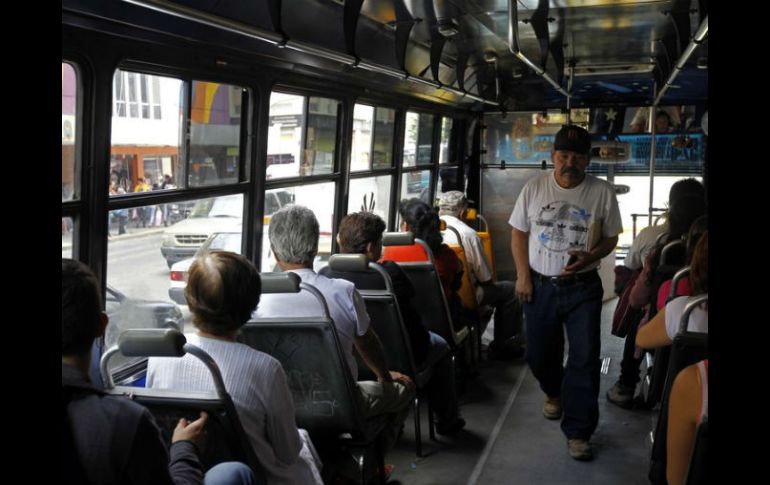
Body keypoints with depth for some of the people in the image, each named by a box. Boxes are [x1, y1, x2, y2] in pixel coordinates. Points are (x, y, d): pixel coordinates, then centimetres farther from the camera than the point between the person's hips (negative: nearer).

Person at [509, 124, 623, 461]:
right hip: (540, 285, 2)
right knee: (539, 354, 15)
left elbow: (610, 238, 2)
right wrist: (523, 276, -3)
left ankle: (577, 431, 9)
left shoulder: (602, 192, -6)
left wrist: (589, 258, -18)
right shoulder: (534, 188, -2)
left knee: (585, 358, -3)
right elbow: (519, 232, 5)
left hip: (583, 287, -2)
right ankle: (554, 393, 48)